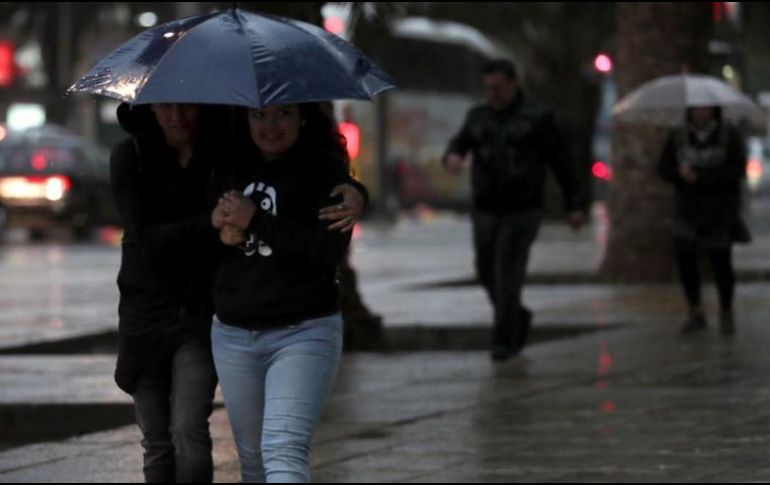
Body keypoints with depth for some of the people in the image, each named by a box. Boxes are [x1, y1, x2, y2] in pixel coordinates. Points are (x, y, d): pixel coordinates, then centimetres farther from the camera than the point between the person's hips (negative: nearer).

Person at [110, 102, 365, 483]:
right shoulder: (129, 159, -7)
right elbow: (143, 239, -18)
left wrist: (353, 194, -28)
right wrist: (212, 224, -30)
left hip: (203, 312, -1)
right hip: (146, 312, 1)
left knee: (189, 431, -16)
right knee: (157, 443, 8)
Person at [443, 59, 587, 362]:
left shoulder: (536, 119, -5)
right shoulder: (478, 117, 8)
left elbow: (560, 163, -2)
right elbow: (460, 144, -6)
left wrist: (576, 205, -5)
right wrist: (453, 157, -31)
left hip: (522, 212, -5)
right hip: (485, 211, 5)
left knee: (507, 275, -11)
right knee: (488, 273, 11)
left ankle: (504, 340, -4)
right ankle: (518, 318, 35)